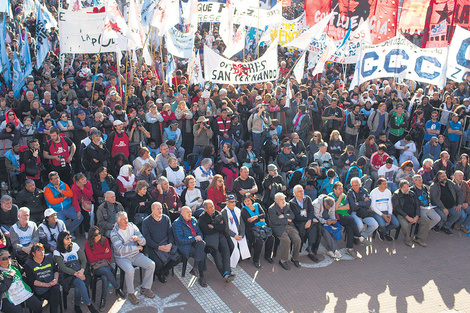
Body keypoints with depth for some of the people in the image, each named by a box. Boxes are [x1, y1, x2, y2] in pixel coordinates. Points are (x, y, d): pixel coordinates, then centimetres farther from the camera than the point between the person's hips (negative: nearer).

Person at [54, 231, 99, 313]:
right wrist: (76, 274, -20)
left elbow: (83, 260, 8)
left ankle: (77, 305, -10)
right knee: (80, 283, -31)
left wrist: (82, 270, -12)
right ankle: (89, 305, -23)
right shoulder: (57, 252, -1)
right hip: (67, 275, -3)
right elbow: (63, 268, -10)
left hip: (79, 272, 3)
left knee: (79, 284, -30)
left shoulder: (75, 246, 11)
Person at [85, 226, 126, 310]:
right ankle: (118, 289, -18)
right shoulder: (87, 244, 1)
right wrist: (104, 254, -2)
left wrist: (98, 256, -2)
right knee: (106, 271, -35)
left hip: (105, 263, 2)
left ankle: (103, 299, -15)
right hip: (95, 266, -2)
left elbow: (109, 255, 5)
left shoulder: (105, 240, 7)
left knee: (104, 277, -32)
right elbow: (91, 259, -5)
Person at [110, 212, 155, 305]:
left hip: (135, 255, 5)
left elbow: (143, 242, 1)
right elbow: (121, 250, -23)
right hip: (122, 257, -5)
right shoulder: (114, 233, -12)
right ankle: (130, 293, -10)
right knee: (130, 270, -33)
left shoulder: (132, 226, 2)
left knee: (151, 265, -13)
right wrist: (137, 247, -18)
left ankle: (145, 288, 5)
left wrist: (138, 239, -23)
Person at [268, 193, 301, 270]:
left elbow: (292, 216, 5)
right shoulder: (271, 209, -4)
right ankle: (283, 260, -11)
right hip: (279, 228, -5)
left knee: (297, 240, -17)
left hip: (289, 226, 5)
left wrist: (284, 216, -11)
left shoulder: (287, 205, 15)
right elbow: (276, 221, -15)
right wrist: (287, 220, -6)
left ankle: (295, 258, 5)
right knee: (286, 241, -29)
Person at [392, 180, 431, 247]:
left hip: (413, 215, 5)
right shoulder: (395, 195, -2)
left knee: (426, 220, -15)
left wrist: (417, 217, -8)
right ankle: (408, 240, -3)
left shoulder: (412, 194, 15)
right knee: (405, 225, -35)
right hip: (402, 216, -5)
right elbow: (397, 209, -11)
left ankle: (418, 238, -1)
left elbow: (417, 205, 10)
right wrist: (407, 217, -20)